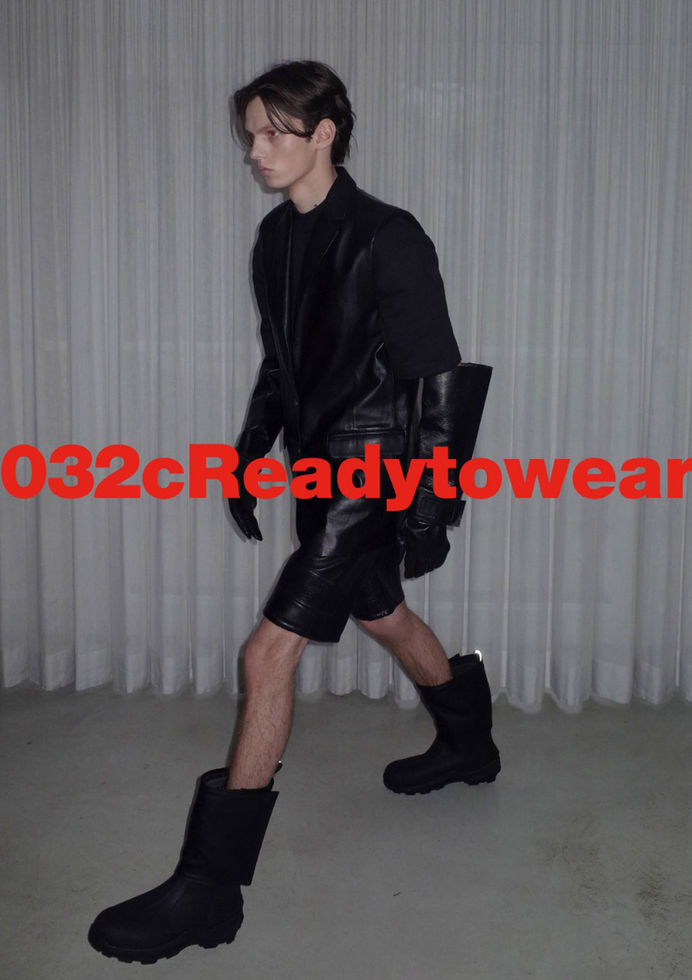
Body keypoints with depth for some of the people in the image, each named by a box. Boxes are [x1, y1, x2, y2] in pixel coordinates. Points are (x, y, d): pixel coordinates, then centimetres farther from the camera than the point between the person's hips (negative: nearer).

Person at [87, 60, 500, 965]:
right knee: (383, 616, 24)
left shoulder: (388, 240, -17)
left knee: (270, 652, -12)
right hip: (322, 467, 9)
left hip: (372, 473, -9)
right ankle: (468, 745, 51)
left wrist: (432, 505, -16)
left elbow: (441, 379, -16)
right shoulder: (278, 237, 7)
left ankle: (211, 888, -2)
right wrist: (249, 455, 17)